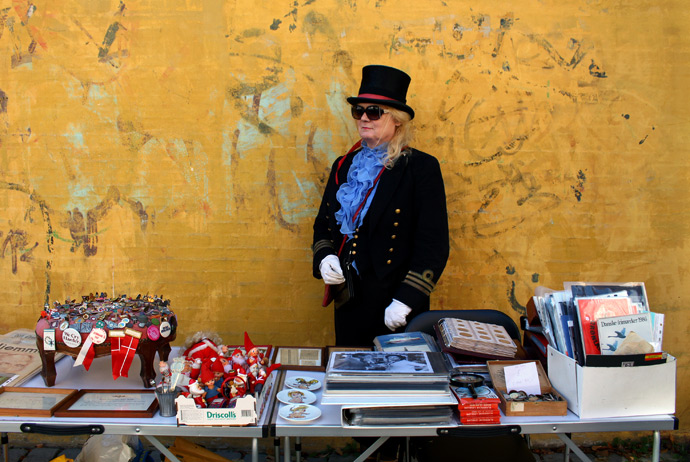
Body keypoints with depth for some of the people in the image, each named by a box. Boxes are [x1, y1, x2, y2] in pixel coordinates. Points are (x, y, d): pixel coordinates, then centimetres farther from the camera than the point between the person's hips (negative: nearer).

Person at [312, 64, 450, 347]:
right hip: (348, 302, 5)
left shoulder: (421, 168, -7)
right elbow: (323, 225, 17)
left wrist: (406, 301, -18)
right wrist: (324, 258, -4)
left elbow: (434, 246, -11)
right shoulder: (343, 166, 10)